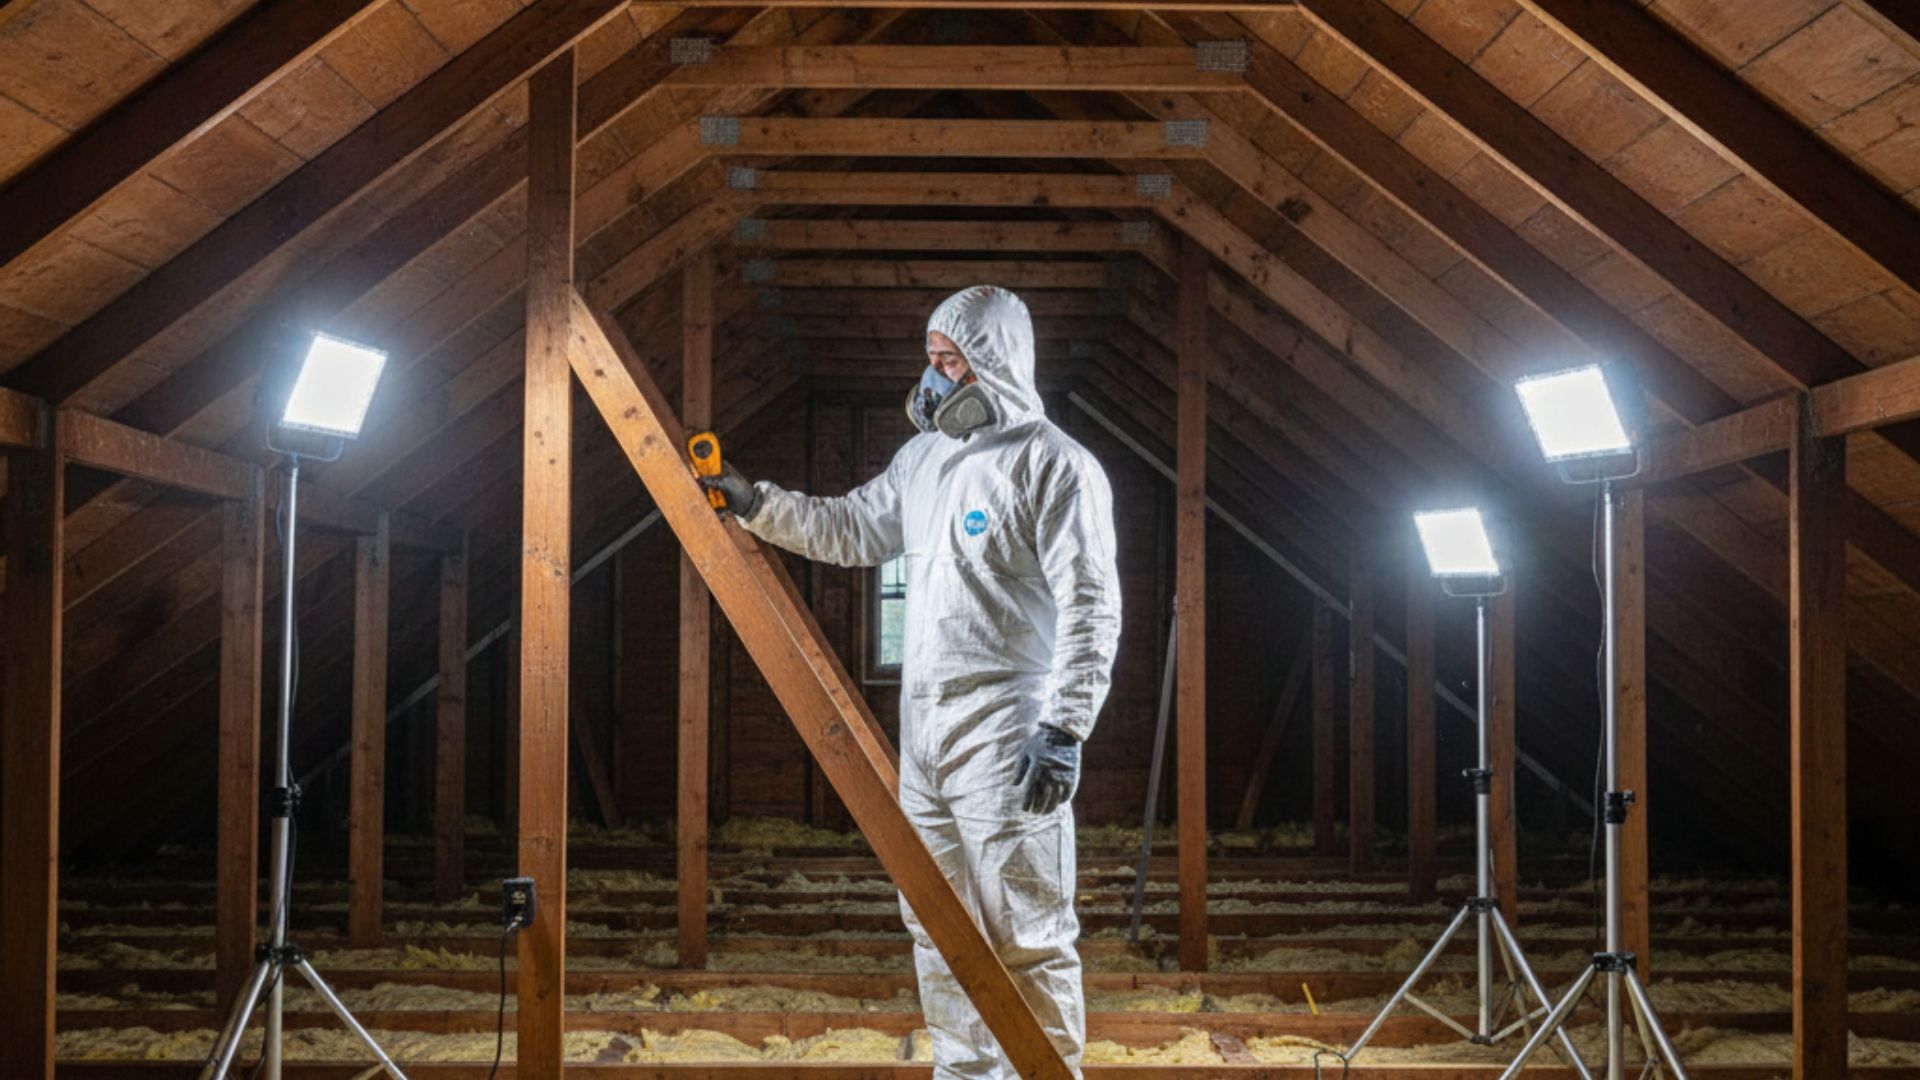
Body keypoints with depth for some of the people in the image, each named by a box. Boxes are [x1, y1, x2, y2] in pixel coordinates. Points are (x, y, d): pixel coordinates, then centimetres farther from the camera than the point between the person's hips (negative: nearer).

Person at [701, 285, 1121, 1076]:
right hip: (924, 728, 9)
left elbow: (1091, 608, -16)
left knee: (1026, 936, -4)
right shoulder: (922, 456, 15)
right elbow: (851, 531, 26)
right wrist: (755, 504, 18)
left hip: (1006, 736, -8)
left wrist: (1065, 730, -22)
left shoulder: (1055, 466, -10)